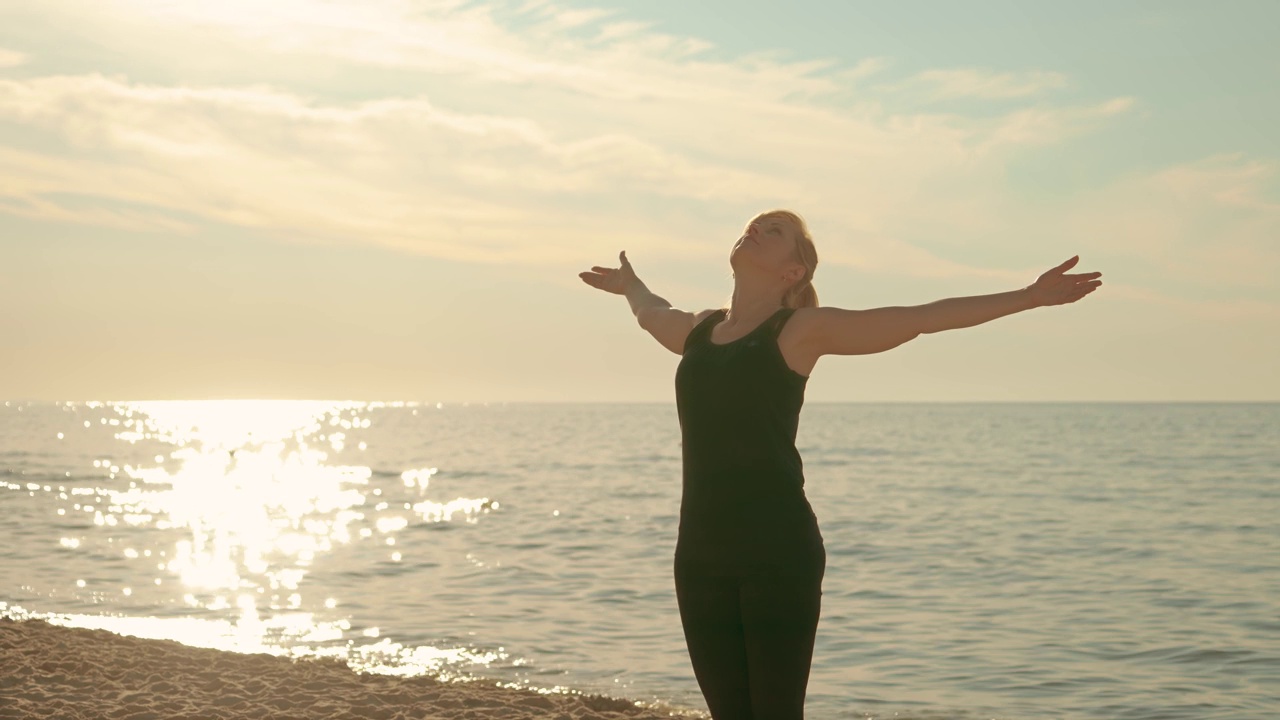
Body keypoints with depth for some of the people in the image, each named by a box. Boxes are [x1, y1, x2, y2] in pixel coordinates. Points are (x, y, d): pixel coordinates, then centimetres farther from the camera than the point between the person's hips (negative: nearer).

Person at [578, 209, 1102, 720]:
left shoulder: (802, 329, 1)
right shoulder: (696, 331, 16)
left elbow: (925, 317, -2)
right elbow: (651, 313, 41)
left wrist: (1030, 296, -5)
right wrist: (630, 283, 61)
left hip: (778, 551, -5)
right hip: (701, 552, 5)